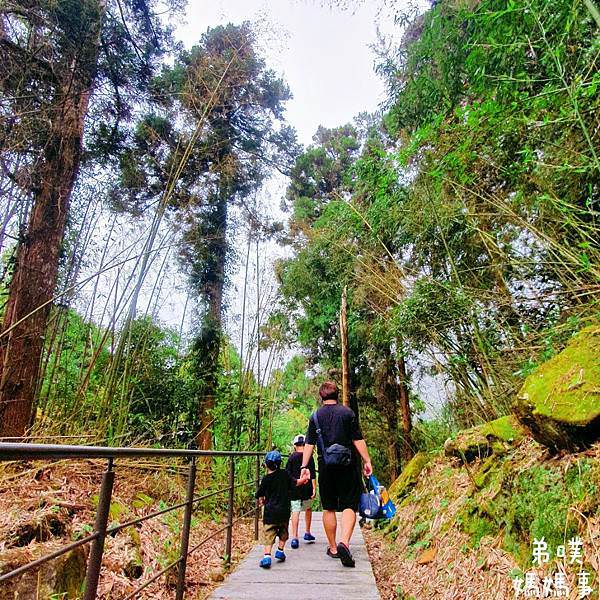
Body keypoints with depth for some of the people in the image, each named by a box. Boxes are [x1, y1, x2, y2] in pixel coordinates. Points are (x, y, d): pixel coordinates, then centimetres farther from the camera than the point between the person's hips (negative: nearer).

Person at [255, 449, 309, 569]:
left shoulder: (266, 479, -9)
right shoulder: (285, 474, -2)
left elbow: (260, 496, -3)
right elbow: (295, 483, 8)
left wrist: (262, 500, 19)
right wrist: (304, 479, 25)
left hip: (270, 511, -3)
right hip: (284, 510, 3)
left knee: (268, 534, 0)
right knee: (283, 531, 23)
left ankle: (267, 556, -12)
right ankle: (280, 550, 27)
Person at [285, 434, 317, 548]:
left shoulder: (291, 457, 1)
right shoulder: (309, 457, -1)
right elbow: (312, 474, -4)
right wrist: (314, 488, -3)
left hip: (294, 488, 0)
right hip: (307, 488, 1)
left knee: (295, 511, -1)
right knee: (308, 509, 21)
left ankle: (294, 538, -8)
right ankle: (307, 533, 28)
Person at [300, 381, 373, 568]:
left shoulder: (315, 416, 3)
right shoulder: (348, 413, -2)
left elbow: (309, 444, 1)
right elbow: (358, 440, -4)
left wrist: (304, 466, 5)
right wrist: (367, 461, 2)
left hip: (325, 467, 2)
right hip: (348, 467, -2)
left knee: (329, 508, 13)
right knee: (349, 506, 4)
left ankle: (333, 547, 22)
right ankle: (344, 542, -15)